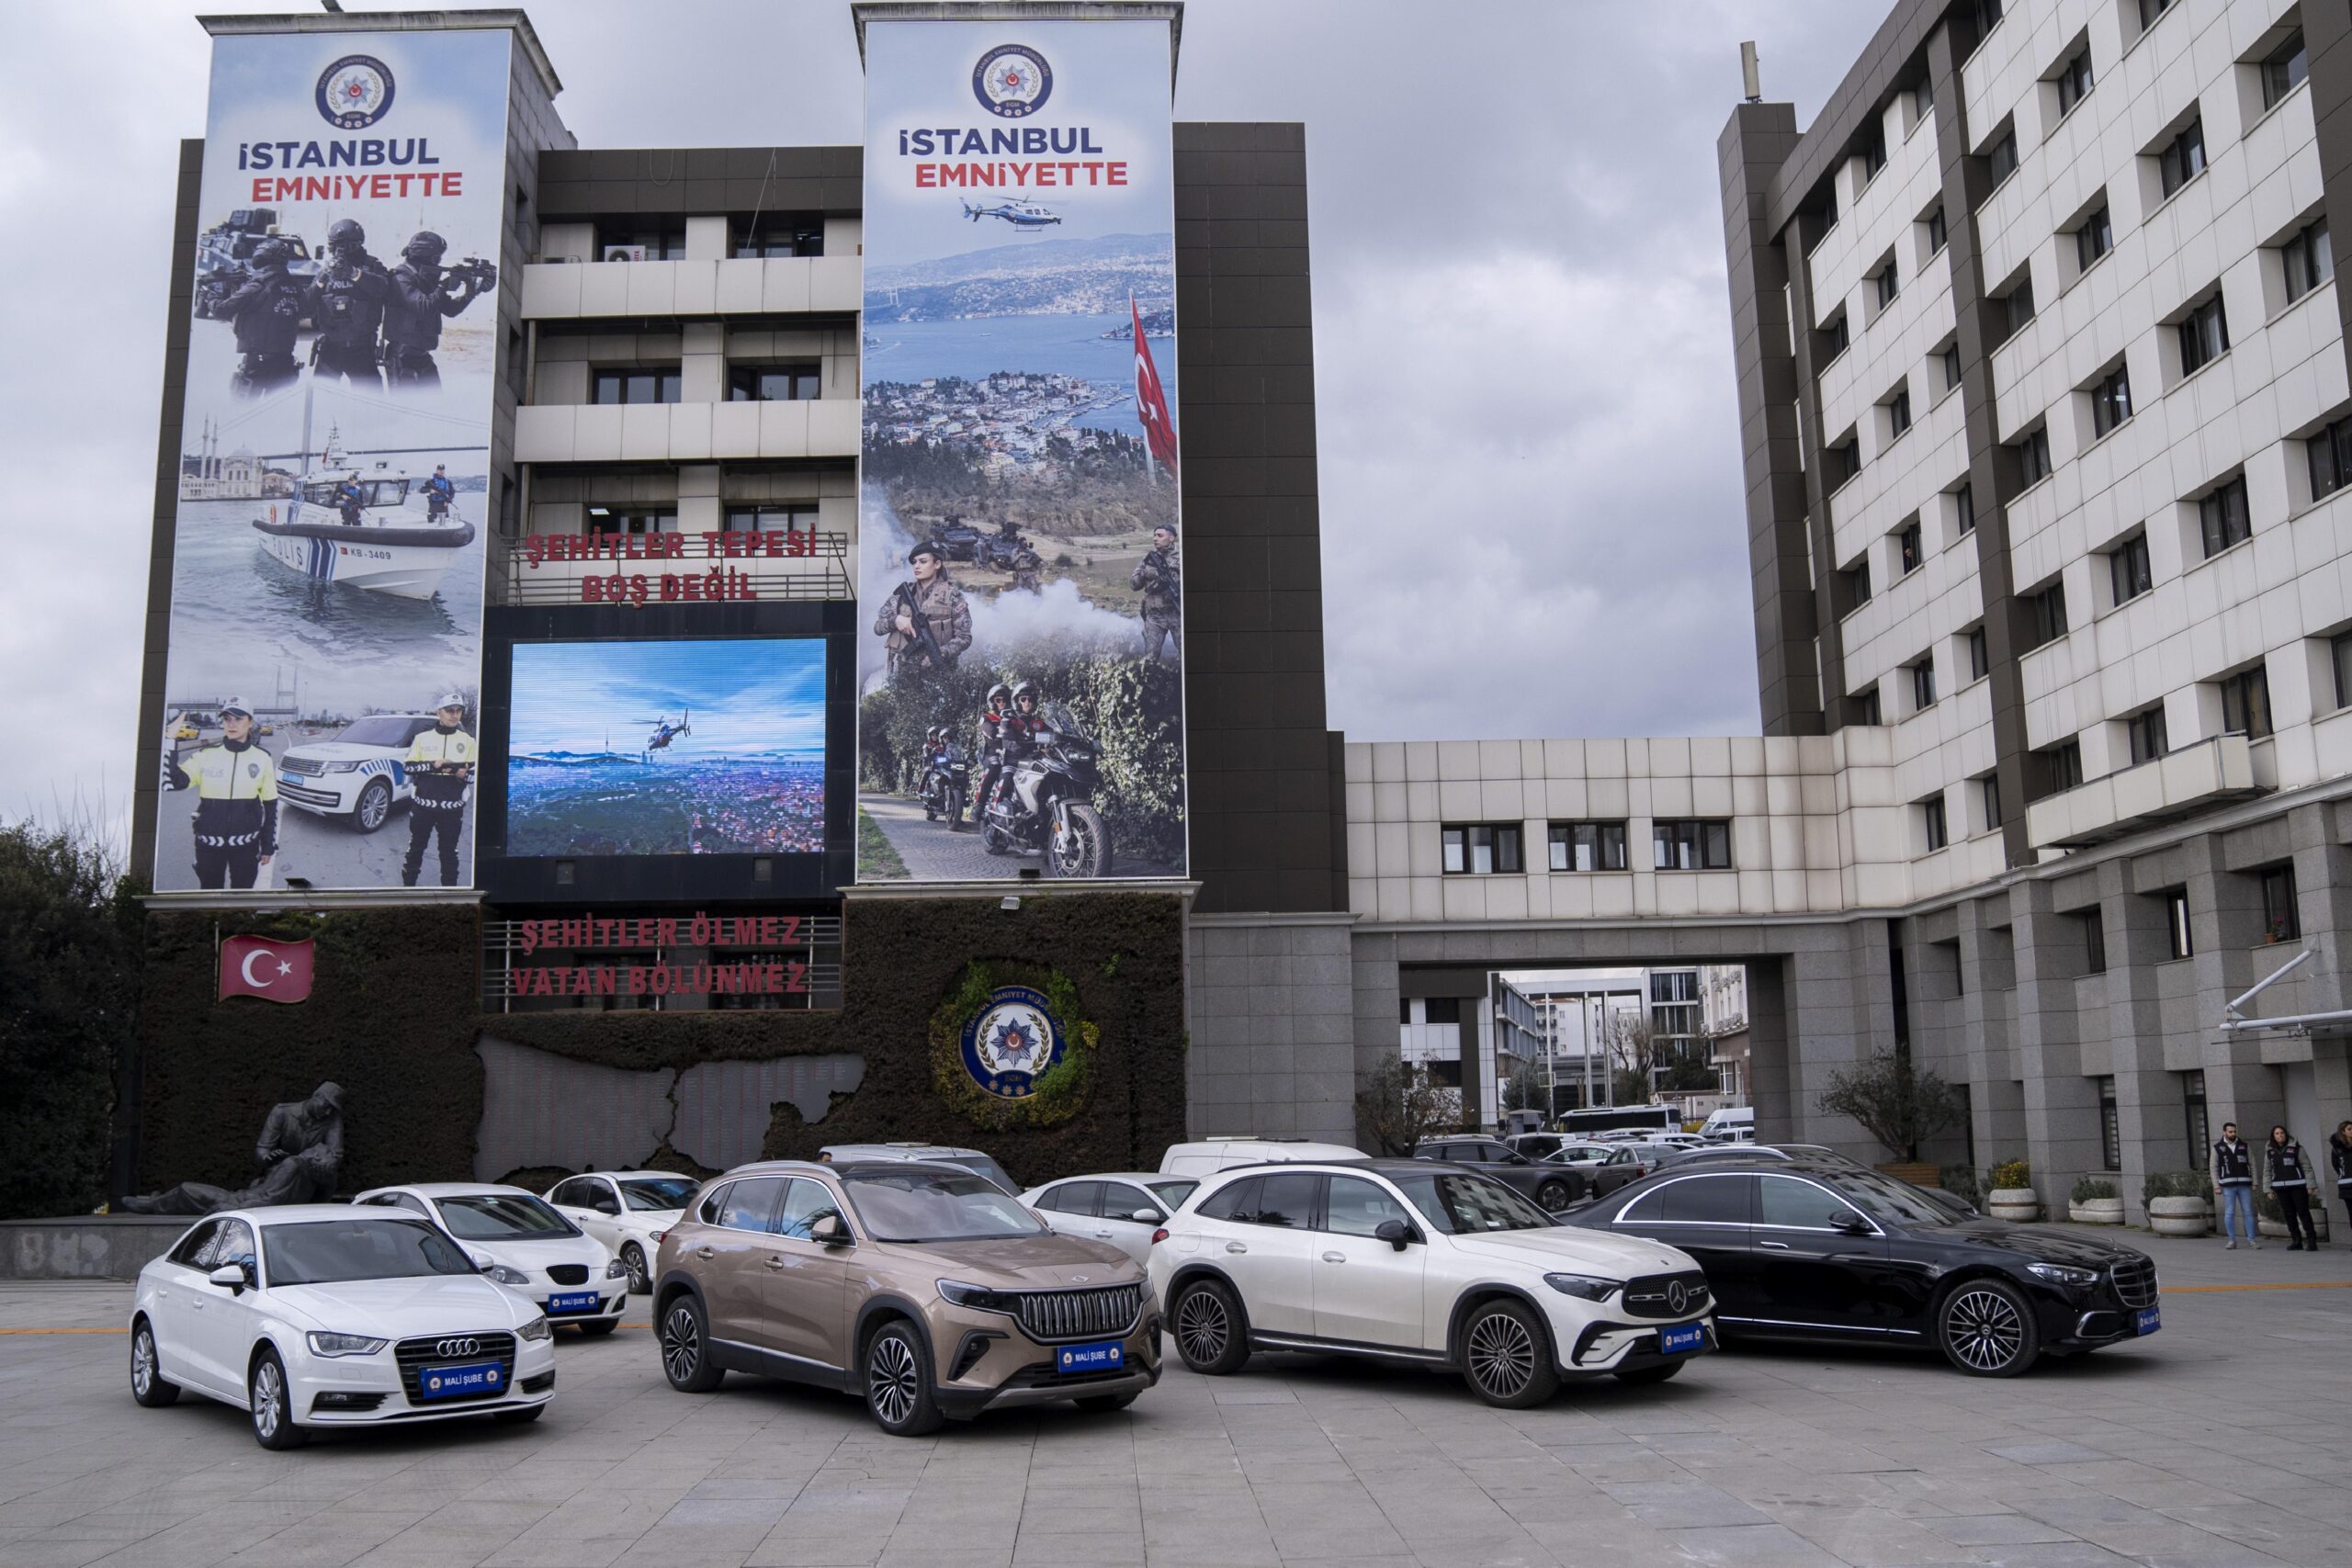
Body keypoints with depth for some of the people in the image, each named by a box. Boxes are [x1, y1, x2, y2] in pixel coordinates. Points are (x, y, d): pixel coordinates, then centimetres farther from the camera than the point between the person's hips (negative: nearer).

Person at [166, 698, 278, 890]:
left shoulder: (262, 759, -1)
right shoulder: (206, 755, -2)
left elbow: (270, 806, 4)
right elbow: (176, 781, -15)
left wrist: (269, 846, 5)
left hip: (246, 845, 0)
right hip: (209, 843, 0)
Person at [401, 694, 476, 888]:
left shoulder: (468, 741, 4)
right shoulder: (422, 738, 3)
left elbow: (475, 774, 5)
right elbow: (409, 767, 0)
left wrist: (464, 774, -17)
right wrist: (432, 765, -16)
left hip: (452, 808, 0)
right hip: (422, 805, 0)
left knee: (449, 851, 6)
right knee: (416, 847, 10)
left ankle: (450, 886, 13)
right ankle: (408, 883, 22)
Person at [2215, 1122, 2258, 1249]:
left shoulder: (2244, 1146, 9)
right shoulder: (2218, 1148, 5)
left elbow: (2252, 1165, 9)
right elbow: (2214, 1168, 5)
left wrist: (2254, 1183, 1)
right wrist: (2216, 1186, -2)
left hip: (2245, 1185, 1)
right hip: (2228, 1185, -1)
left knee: (2248, 1212, 0)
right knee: (2229, 1213, -2)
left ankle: (2251, 1240, 4)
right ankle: (2232, 1240, 4)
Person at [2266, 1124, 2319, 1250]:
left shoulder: (2296, 1148, -2)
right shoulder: (2270, 1151, 9)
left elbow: (2307, 1167, -3)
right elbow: (2267, 1172, 12)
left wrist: (2310, 1185, -8)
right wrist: (2269, 1189, 8)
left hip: (2298, 1186, -4)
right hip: (2280, 1187, 4)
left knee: (2303, 1212, -5)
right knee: (2289, 1214, 6)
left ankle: (2311, 1241, -3)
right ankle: (2296, 1241, 13)